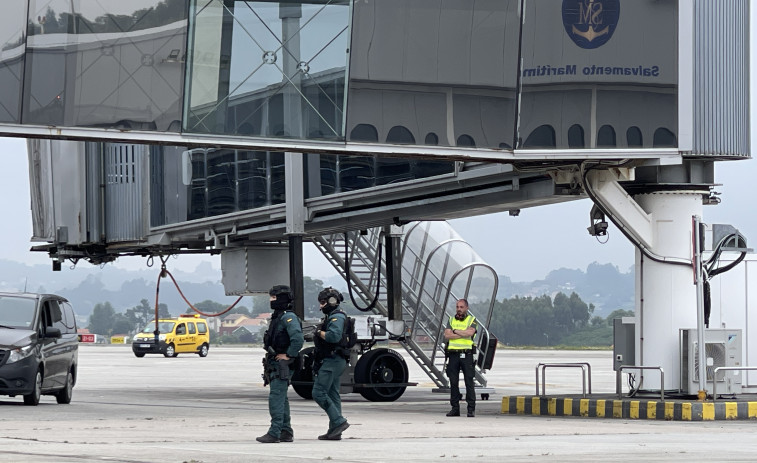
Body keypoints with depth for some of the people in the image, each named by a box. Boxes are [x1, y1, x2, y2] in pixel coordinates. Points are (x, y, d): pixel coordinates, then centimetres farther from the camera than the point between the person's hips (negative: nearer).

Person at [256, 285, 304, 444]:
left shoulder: (288, 317, -14)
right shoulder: (277, 317, 18)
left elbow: (298, 338, -28)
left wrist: (288, 356, -20)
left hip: (282, 364, -11)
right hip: (275, 365, 11)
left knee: (276, 397, -12)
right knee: (281, 399, 13)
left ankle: (274, 433, -14)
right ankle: (286, 432, 18)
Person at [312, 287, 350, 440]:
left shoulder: (337, 317, -14)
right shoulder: (331, 317, 20)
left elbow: (334, 336, -28)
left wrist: (320, 333, -14)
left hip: (331, 361, -11)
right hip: (334, 362, 11)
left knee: (319, 393, -12)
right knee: (332, 395, 10)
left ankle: (339, 422, -14)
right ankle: (334, 431, 10)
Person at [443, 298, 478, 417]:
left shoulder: (472, 320, 5)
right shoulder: (451, 320, 14)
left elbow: (470, 333, -15)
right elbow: (447, 335, -2)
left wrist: (455, 331, -5)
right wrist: (463, 334, -9)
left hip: (467, 355, -3)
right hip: (453, 354, 3)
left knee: (469, 382, -5)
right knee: (453, 383, 3)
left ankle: (471, 409, -3)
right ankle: (455, 408, 8)